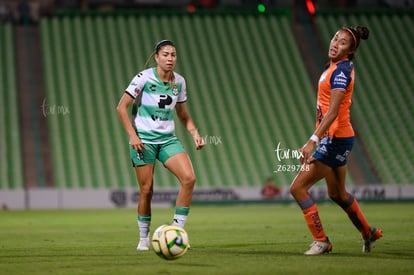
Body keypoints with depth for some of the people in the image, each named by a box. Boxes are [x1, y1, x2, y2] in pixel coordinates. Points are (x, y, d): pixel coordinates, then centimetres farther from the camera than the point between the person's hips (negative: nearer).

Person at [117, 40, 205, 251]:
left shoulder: (179, 82, 6)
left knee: (189, 178, -16)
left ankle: (177, 230, -9)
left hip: (167, 139, 4)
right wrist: (132, 135, -13)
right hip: (144, 139, -4)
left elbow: (182, 114, 18)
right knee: (146, 190, -3)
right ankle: (144, 239, 15)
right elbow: (121, 107, -6)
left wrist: (194, 133, 2)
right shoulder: (144, 78, -9)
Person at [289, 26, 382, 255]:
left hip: (335, 139, -10)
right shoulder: (335, 67, 11)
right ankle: (369, 234, 40)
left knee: (298, 188, -9)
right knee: (337, 193, 23)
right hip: (334, 139, 10)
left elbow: (333, 111, -26)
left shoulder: (341, 71, -18)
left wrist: (313, 141, -32)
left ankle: (321, 241, -1)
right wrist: (318, 138, 23)